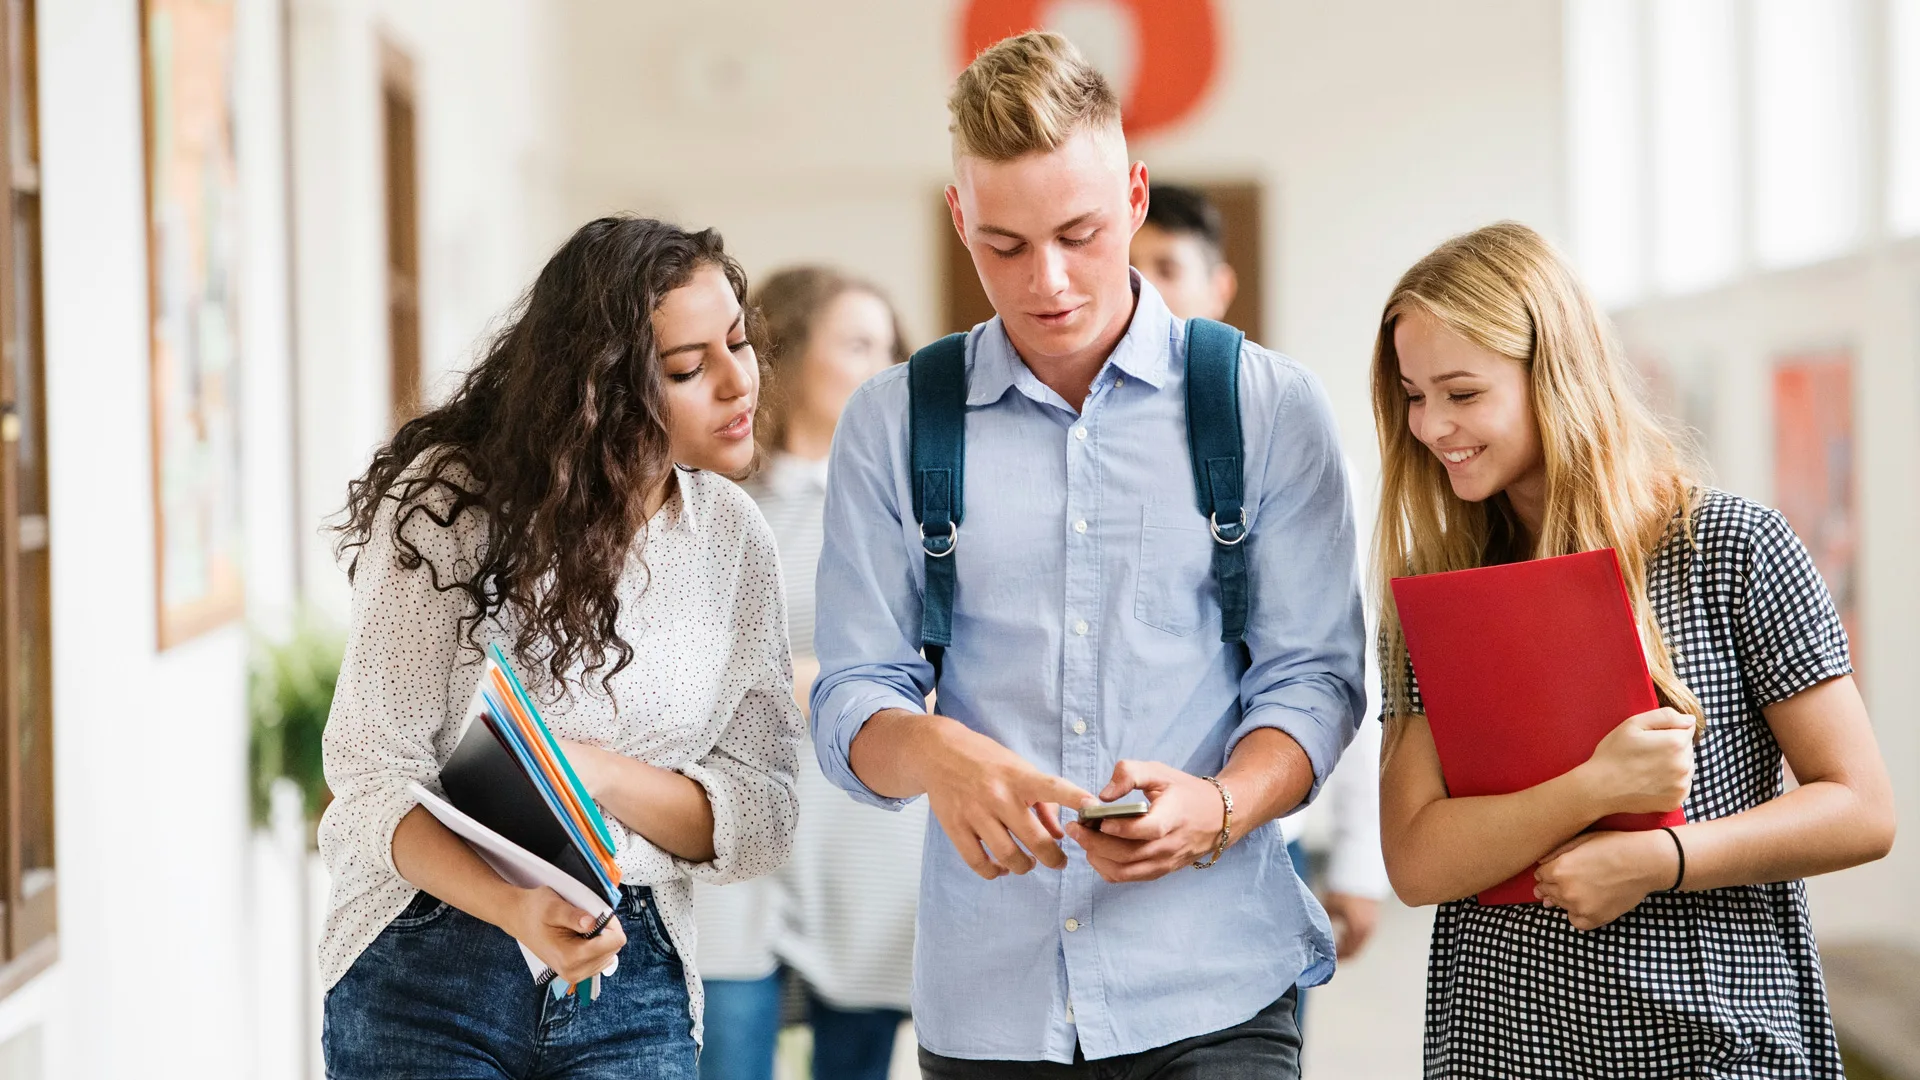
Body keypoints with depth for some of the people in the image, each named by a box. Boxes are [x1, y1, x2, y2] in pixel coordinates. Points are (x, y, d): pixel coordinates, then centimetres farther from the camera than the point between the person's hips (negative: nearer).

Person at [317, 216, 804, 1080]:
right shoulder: (450, 502, -10)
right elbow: (374, 774, -13)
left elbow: (759, 819, 0)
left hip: (633, 985, 2)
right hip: (427, 972, -2)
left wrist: (601, 774, -18)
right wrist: (515, 908, -30)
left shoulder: (731, 539, 0)